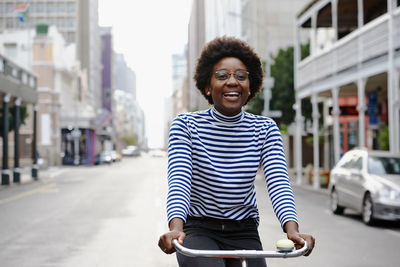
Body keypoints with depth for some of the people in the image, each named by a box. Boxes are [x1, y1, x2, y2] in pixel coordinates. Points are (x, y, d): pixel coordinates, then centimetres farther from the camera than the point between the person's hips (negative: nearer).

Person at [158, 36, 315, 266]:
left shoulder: (266, 130, 1)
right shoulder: (186, 125, -4)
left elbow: (278, 181, -14)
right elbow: (179, 180, -18)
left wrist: (292, 228, -32)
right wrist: (176, 227, -37)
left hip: (244, 234, 3)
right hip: (199, 230, -2)